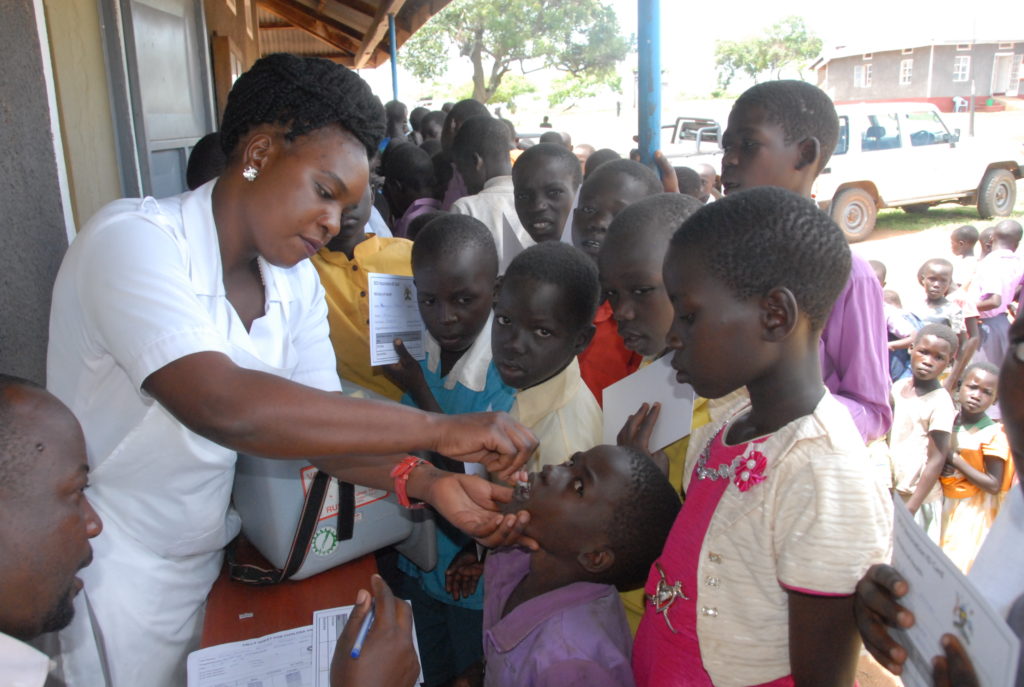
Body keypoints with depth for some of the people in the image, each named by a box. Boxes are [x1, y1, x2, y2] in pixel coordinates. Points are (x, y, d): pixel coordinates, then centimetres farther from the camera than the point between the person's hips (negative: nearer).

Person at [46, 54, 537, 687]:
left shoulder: (297, 283, -2)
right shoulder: (134, 239, -24)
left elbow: (317, 422, -3)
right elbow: (222, 408, -39)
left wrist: (426, 481, -22)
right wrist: (441, 430, -36)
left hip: (208, 558, 6)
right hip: (114, 580, -6)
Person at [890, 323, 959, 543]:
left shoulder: (941, 402, -14)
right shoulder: (899, 387, 4)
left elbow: (936, 460, -15)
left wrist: (910, 509, -16)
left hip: (917, 497, -6)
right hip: (889, 492, 6)